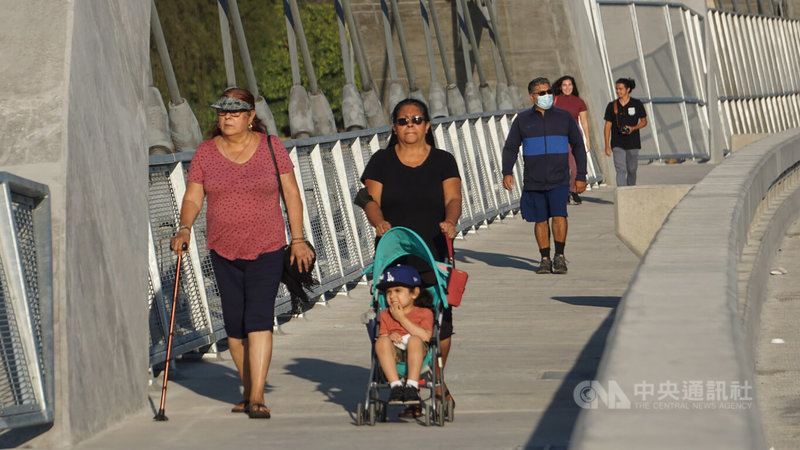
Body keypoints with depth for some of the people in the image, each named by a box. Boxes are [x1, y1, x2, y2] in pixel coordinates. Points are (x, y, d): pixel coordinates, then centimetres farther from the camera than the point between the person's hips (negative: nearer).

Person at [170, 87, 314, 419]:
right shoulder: (206, 152, 3)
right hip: (223, 250, 3)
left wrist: (298, 239, -1)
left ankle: (257, 398, -17)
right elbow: (193, 197, 4)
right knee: (234, 325, 7)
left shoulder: (271, 147, -1)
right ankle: (249, 391, 23)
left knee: (259, 319, -14)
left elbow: (291, 193, 3)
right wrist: (184, 228, -15)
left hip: (266, 248, -3)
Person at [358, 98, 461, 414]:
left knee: (440, 318, -6)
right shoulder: (381, 161, 10)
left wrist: (449, 221, -23)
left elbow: (453, 198, -1)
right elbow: (372, 200, 1)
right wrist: (379, 221, -21)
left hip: (434, 255, 0)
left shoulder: (443, 161, 10)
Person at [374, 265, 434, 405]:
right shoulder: (385, 315, 20)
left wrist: (402, 319, -5)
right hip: (393, 353, 2)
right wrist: (389, 337, -14)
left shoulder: (424, 313, 10)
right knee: (382, 341, -30)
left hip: (415, 354, -2)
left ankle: (412, 386, -39)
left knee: (414, 340, -36)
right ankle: (396, 385, -33)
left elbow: (426, 336, -8)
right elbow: (382, 335, 10)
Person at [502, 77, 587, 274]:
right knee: (540, 220, 3)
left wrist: (581, 176, 6)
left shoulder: (564, 117, 7)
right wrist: (507, 172, -6)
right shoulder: (522, 120, 7)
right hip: (533, 181, 1)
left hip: (559, 180, -1)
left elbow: (578, 147, 11)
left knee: (559, 214, -18)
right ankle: (545, 259, 14)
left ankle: (560, 256, -6)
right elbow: (510, 148, 10)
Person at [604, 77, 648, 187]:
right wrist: (607, 145, -2)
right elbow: (608, 126, 4)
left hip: (633, 144, 1)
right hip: (618, 144, -1)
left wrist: (633, 128, -12)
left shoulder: (637, 104, 1)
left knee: (632, 170, 8)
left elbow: (644, 122, 8)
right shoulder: (612, 106, 2)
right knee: (621, 170, -13)